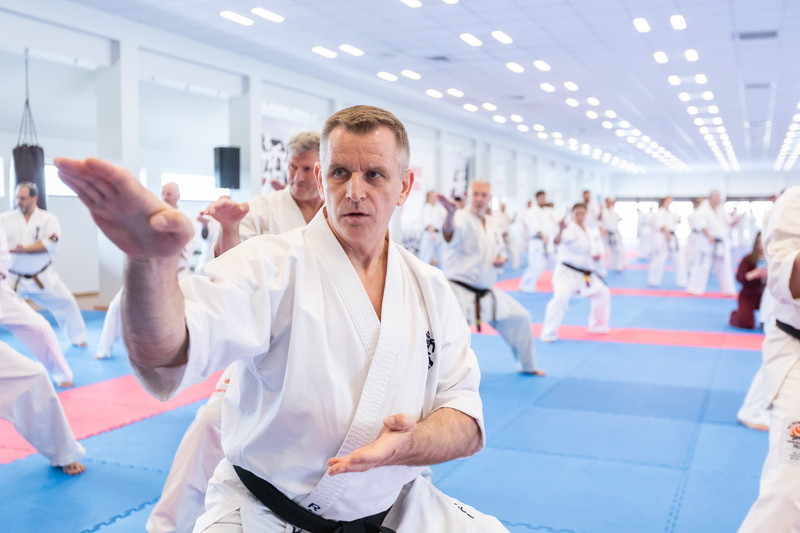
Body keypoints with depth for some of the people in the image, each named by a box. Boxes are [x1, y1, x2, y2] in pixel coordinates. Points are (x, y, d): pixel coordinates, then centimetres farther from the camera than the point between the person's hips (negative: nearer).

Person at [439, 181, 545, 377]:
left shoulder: (492, 224, 8)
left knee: (520, 318, 17)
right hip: (460, 291, -7)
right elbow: (449, 234, -40)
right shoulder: (462, 219, -15)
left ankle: (527, 366, 40)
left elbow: (500, 250, 23)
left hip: (486, 292, 8)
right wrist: (451, 212, -63)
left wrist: (501, 259, -2)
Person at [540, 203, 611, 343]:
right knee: (561, 297, -28)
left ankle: (598, 326, 39)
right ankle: (549, 333, -17)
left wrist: (596, 255, -8)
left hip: (585, 273, 8)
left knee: (603, 293, 19)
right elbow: (557, 241, -34)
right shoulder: (569, 229, -14)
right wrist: (561, 230, -55)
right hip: (567, 271, -8)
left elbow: (597, 252, 16)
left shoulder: (592, 232, 10)